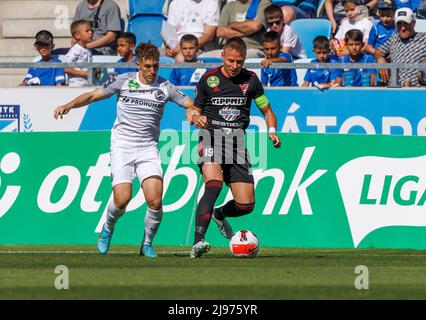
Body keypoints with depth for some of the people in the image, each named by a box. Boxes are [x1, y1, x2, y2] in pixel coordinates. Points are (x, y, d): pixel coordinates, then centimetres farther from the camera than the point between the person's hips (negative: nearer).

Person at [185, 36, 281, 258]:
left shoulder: (250, 80, 9)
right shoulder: (208, 79, 5)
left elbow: (267, 110, 18)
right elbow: (194, 109, 15)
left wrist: (272, 131, -2)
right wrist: (194, 117, -10)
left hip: (237, 141, 3)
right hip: (211, 138, -3)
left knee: (246, 205, -2)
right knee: (214, 184, -31)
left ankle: (219, 215, 35)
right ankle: (198, 241, -35)